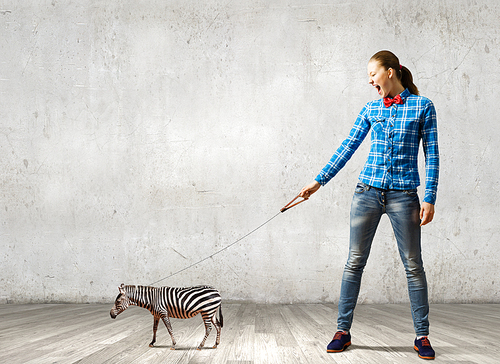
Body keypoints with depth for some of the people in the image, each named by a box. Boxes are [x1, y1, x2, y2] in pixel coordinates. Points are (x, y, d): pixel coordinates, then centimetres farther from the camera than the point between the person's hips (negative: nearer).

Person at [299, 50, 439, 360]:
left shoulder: (422, 106, 1)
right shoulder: (371, 109, 10)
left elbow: (432, 154, -1)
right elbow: (348, 147, 11)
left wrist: (430, 198, -8)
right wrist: (319, 181, 6)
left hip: (403, 194, -3)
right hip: (368, 192, 3)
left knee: (413, 265, 3)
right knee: (355, 261, 3)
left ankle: (422, 335, 14)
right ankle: (343, 330, 11)